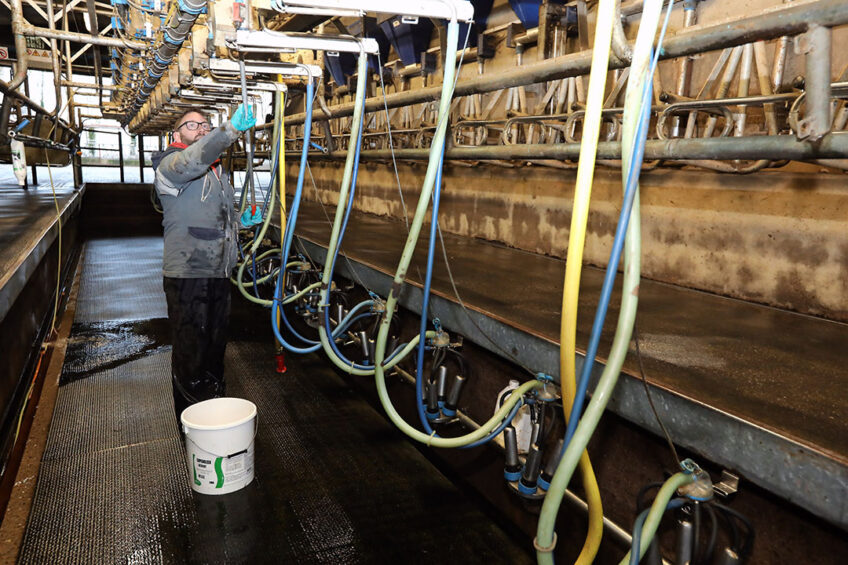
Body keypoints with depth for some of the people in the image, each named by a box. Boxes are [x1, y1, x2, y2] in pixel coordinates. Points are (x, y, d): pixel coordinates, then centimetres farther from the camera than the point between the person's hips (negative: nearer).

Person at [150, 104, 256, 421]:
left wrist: (240, 222, 13)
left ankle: (215, 404, 32)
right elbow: (193, 160, -30)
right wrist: (231, 129, -40)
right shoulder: (170, 164, -5)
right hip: (186, 273, -8)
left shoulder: (217, 170, 21)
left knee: (216, 342, 16)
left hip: (219, 272, 8)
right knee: (190, 348, -2)